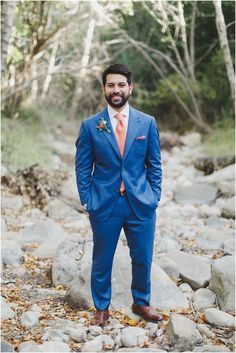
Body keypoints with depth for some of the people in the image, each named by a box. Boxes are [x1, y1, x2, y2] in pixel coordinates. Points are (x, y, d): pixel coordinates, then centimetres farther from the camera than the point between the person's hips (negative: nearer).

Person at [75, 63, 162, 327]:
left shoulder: (147, 123, 2)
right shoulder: (90, 125, -2)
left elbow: (154, 164, 7)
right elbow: (82, 167, 2)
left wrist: (154, 196, 1)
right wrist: (87, 201, -3)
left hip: (141, 203, 1)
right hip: (104, 204, -1)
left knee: (143, 258, 11)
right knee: (102, 260, 10)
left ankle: (141, 302, 34)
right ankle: (101, 307, 30)